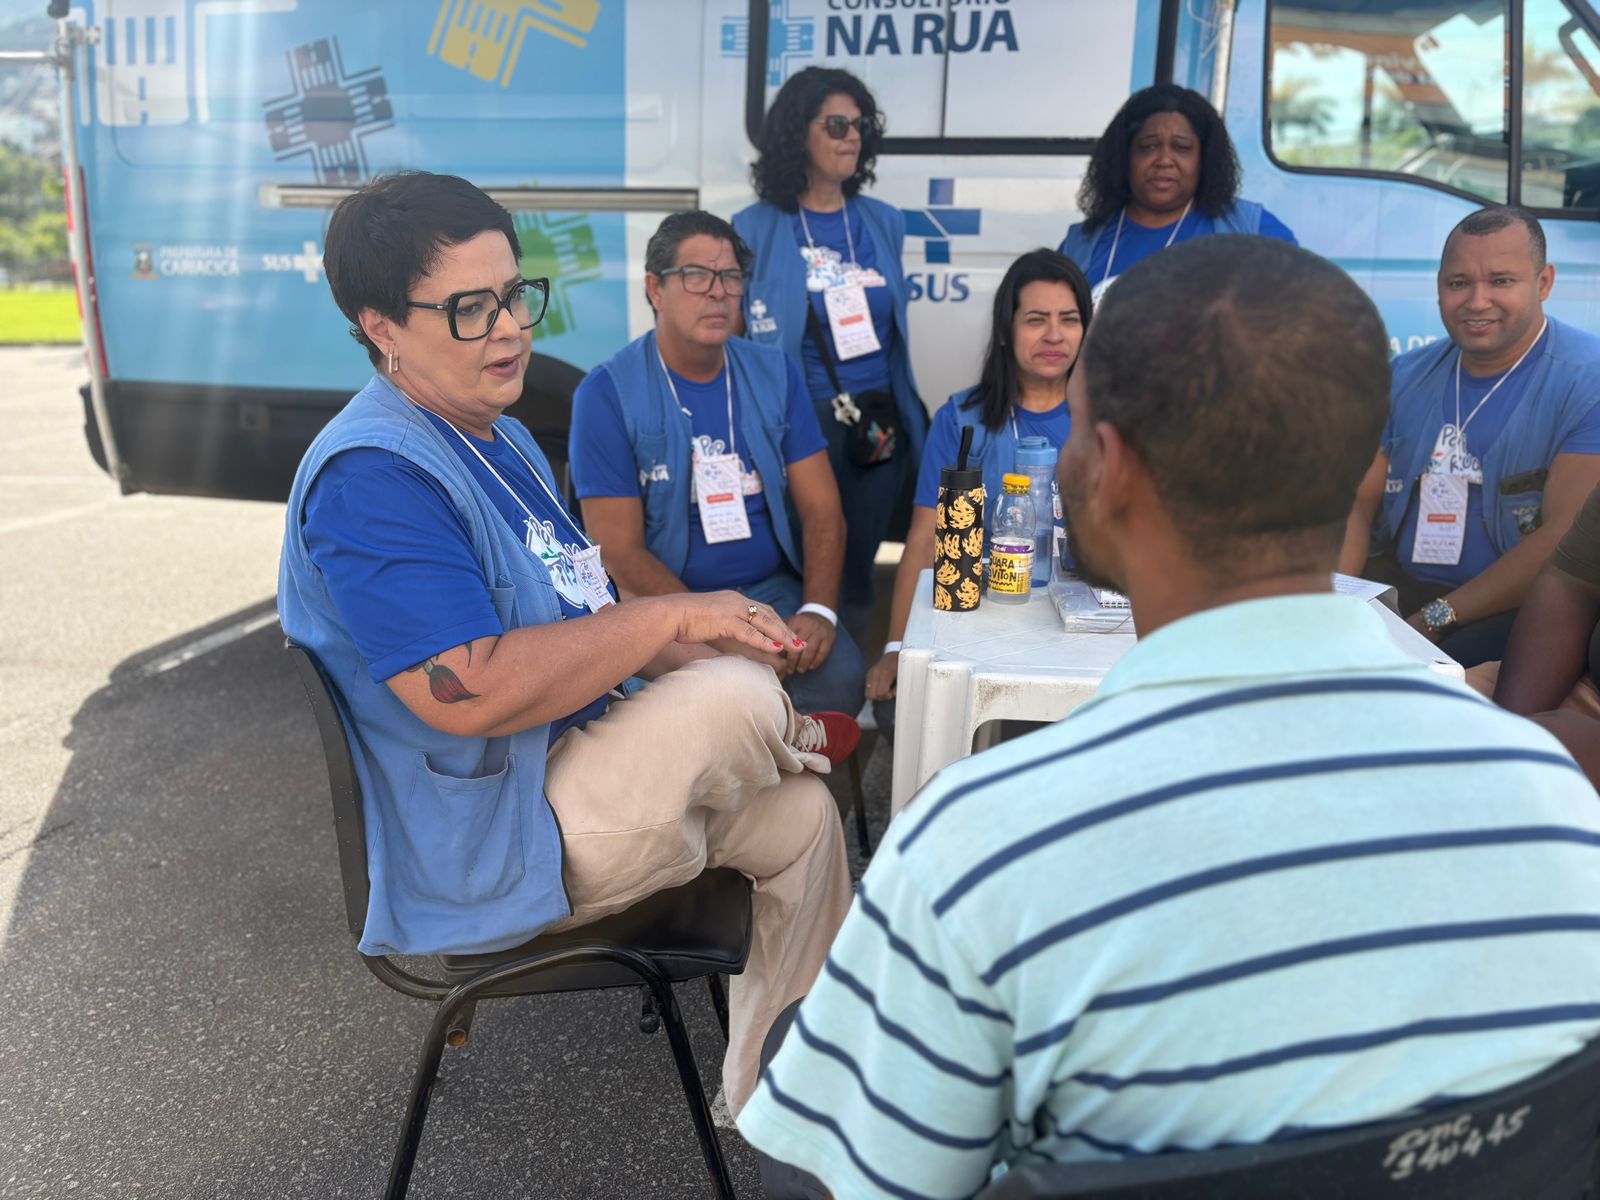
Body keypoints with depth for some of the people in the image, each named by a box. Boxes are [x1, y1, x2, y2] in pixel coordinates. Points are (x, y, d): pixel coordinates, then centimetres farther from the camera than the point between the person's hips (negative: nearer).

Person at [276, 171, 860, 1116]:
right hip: (480, 862, -10)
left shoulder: (503, 442, 12)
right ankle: (808, 737, 12)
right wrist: (670, 619, -24)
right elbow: (469, 691, -33)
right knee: (735, 698, -29)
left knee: (802, 815, 11)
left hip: (578, 773, 11)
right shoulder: (369, 474, -23)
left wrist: (691, 656, 1)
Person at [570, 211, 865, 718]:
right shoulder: (608, 393, -6)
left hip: (774, 589, 4)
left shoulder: (775, 374, 8)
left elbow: (822, 510, 5)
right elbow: (620, 553, -10)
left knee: (840, 677, -24)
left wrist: (818, 609, -14)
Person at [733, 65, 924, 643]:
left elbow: (896, 330, 15)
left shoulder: (884, 223, 9)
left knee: (857, 571, 11)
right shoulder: (754, 229, -3)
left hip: (881, 427, 4)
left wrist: (907, 418, 14)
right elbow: (736, 340, -1)